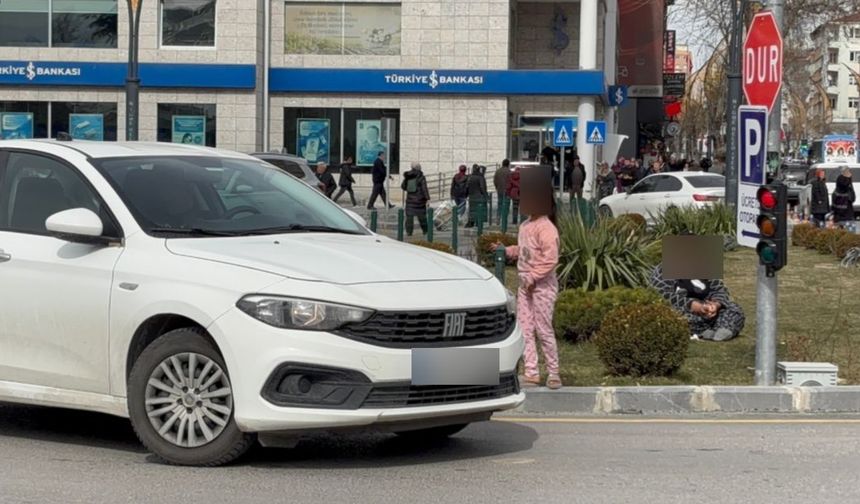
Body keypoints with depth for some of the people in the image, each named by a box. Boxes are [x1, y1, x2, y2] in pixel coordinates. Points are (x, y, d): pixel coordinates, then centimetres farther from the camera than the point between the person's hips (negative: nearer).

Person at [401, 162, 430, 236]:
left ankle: (409, 231, -1)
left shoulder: (407, 177, 3)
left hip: (410, 199, 3)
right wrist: (428, 198, -12)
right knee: (422, 216, 10)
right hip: (419, 199, -3)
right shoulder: (421, 177, -10)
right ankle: (425, 230, 19)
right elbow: (424, 188, -14)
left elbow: (403, 187, 12)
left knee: (409, 216, 5)